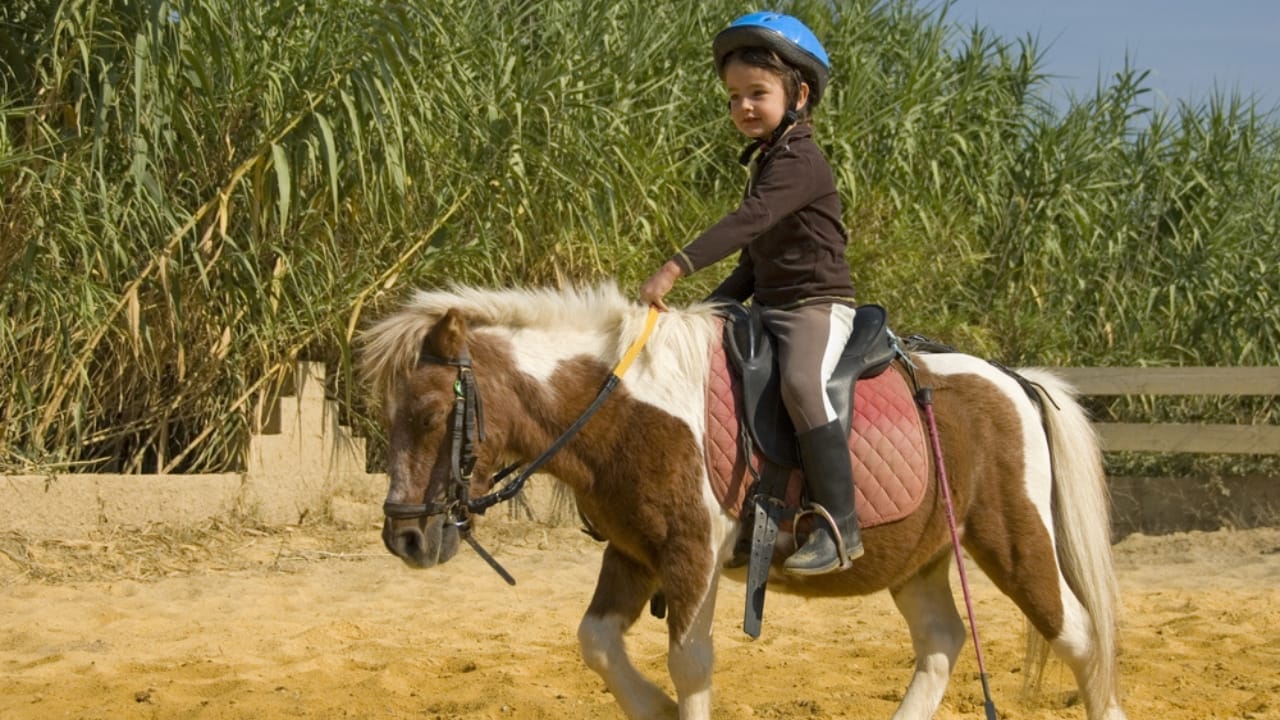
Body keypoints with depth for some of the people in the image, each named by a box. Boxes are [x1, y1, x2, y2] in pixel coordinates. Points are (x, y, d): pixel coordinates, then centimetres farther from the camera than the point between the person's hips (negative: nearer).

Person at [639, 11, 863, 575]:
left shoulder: (798, 161, -13)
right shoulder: (766, 161, 17)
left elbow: (748, 222, -29)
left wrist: (677, 268, -36)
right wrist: (712, 307, 11)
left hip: (818, 305, -11)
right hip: (770, 307, 11)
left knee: (802, 383, -35)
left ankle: (839, 526, -36)